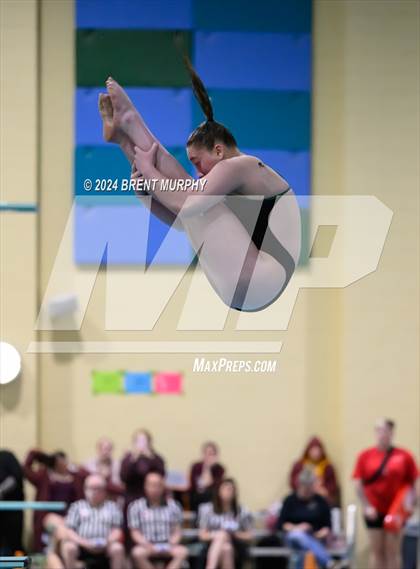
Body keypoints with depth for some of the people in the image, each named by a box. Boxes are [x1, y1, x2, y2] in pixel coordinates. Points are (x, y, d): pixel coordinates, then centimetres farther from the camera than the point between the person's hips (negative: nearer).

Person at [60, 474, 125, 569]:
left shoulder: (112, 507, 19)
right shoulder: (77, 506, 17)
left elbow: (117, 531, 10)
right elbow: (69, 532, 7)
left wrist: (108, 542, -12)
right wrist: (84, 542, -12)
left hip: (104, 548, 0)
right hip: (82, 546, 0)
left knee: (117, 548, -32)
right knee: (68, 547, -32)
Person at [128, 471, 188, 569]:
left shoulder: (172, 505, 11)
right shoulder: (136, 506, 5)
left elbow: (177, 531, 10)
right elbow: (135, 532, 2)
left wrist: (172, 543, -10)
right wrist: (146, 544, -15)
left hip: (167, 546, 2)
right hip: (147, 546, -2)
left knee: (182, 551, -31)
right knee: (137, 553, -36)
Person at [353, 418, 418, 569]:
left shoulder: (404, 456, -1)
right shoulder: (365, 456, 2)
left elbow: (411, 483, 2)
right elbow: (359, 484, 2)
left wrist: (408, 502, -13)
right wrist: (366, 506, -7)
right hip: (374, 512, 1)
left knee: (393, 551, 2)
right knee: (376, 551, 4)